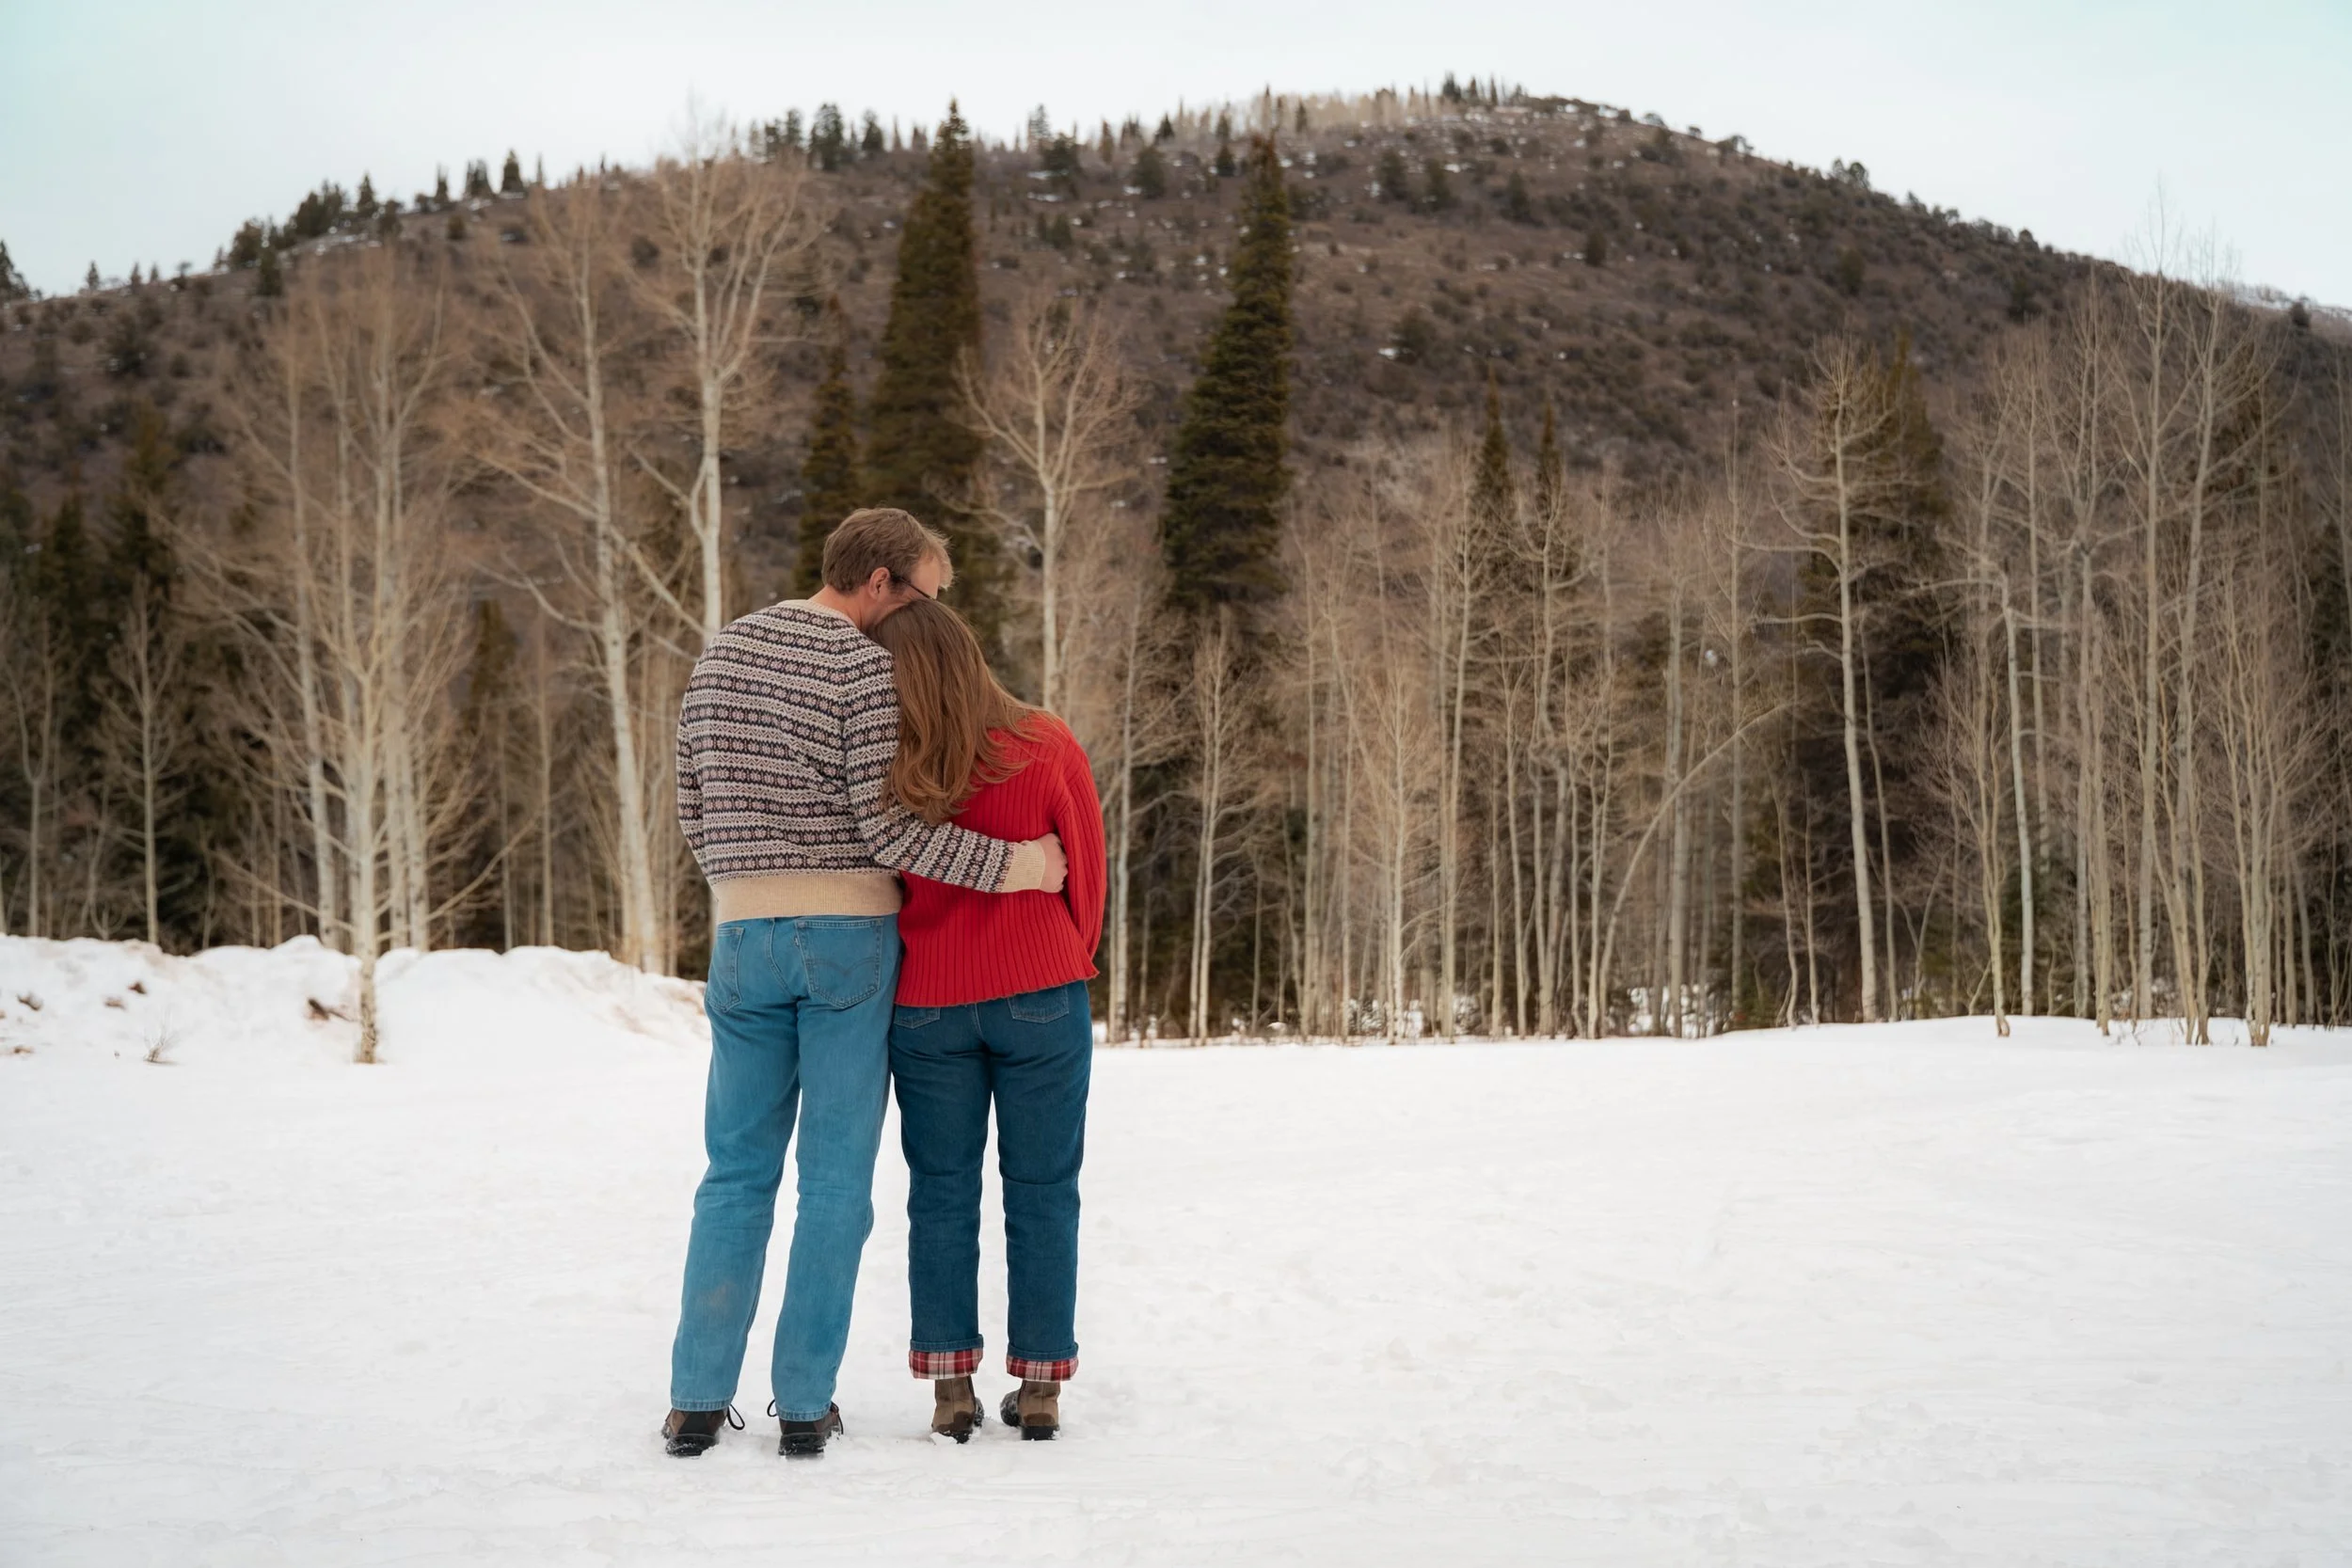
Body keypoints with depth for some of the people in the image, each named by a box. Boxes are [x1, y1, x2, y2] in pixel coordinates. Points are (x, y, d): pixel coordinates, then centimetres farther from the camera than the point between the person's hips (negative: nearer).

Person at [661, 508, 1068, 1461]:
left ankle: (697, 1401, 9)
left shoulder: (720, 655, 11)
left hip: (744, 940, 5)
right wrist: (1014, 865, -10)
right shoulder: (865, 670, -10)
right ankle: (804, 1406, 5)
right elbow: (887, 828, -16)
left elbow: (692, 808, 13)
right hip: (849, 939, -5)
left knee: (737, 1174, 11)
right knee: (835, 1180, 3)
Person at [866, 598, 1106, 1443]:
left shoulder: (886, 769, -10)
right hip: (1040, 995, 0)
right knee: (1042, 1192, 7)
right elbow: (1088, 873, 2)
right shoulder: (1047, 749, -8)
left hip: (927, 1004, 0)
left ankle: (950, 1384, 10)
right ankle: (1039, 1386, 10)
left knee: (941, 1194, 9)